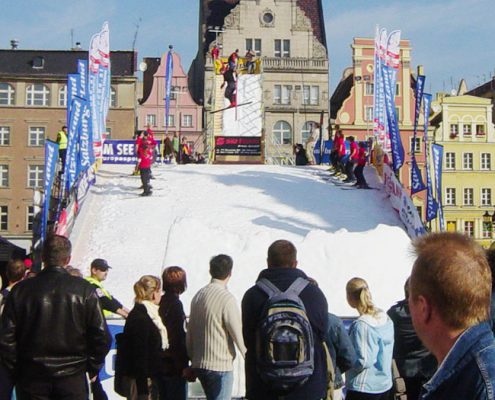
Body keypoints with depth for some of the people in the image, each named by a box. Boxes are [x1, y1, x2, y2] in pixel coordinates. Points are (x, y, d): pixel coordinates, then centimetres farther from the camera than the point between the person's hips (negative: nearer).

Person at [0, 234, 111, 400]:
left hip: (31, 380, 1)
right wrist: (92, 368, 7)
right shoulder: (84, 290, -6)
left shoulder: (21, 290, -4)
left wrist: (16, 369, 8)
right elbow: (101, 337, -6)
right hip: (73, 379, -1)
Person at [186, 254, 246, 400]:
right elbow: (238, 334, -14)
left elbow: (190, 332, 13)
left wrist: (192, 359, 21)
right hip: (220, 366, -8)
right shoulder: (226, 298, -15)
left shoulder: (198, 295, 8)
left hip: (199, 365, 8)